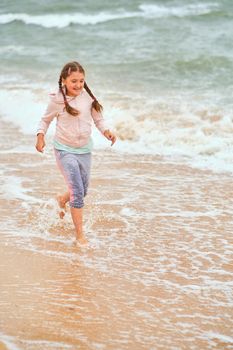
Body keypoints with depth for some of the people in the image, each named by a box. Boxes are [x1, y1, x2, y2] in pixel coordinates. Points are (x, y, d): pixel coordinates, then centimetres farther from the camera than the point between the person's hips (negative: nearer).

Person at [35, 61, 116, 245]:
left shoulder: (88, 97, -7)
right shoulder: (57, 100, -12)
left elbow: (98, 119, 3)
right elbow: (45, 120, 4)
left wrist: (106, 131, -15)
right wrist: (41, 136, -11)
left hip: (85, 150, 4)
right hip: (65, 150, -4)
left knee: (82, 191, 17)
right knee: (77, 192, -11)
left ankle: (62, 199, 52)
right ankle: (80, 234, -1)